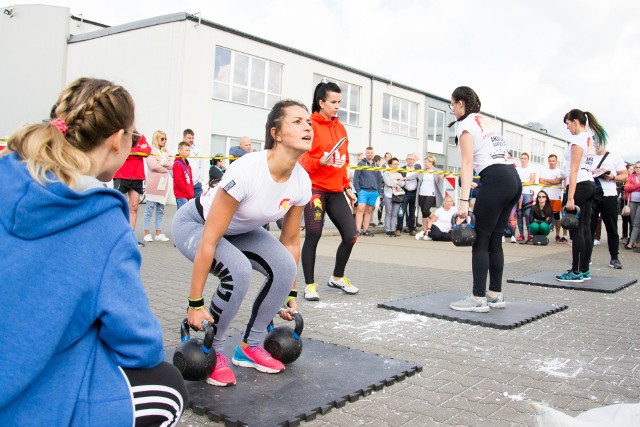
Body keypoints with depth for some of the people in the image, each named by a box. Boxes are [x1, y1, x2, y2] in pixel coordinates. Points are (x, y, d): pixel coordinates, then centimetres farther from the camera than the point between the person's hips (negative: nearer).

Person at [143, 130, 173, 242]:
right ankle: (147, 233, 3)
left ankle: (158, 233, 13)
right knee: (150, 209, -4)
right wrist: (166, 169, -2)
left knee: (161, 210, 8)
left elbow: (172, 164, 9)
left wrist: (162, 162, -7)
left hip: (164, 184, 7)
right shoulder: (151, 150, -3)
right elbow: (153, 165, -15)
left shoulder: (165, 152, 20)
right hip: (154, 184, -7)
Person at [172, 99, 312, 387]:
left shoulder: (302, 182, -17)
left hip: (240, 230, 6)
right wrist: (195, 304, -28)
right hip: (194, 224, -6)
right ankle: (212, 352, -6)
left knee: (284, 267, -16)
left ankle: (250, 346, 4)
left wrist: (291, 295, 2)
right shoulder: (246, 172, -37)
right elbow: (209, 240, -32)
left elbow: (291, 241, -3)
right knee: (238, 272, -32)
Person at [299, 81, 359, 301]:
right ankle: (310, 285, 13)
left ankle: (337, 278, 24)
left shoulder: (340, 128, 14)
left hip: (336, 191, 6)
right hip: (314, 188, -6)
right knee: (313, 236, -3)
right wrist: (320, 162, -25)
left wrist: (347, 187, 18)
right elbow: (302, 159, -9)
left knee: (351, 235, 2)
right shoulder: (310, 125, -5)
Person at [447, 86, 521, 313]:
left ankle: (478, 299, 0)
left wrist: (463, 200, -17)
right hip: (514, 179, 9)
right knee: (494, 240, 13)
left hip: (495, 180, -9)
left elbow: (467, 164, -11)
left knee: (480, 241, -3)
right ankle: (495, 295, 18)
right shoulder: (486, 121, 26)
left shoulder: (465, 124, 1)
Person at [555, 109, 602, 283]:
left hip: (579, 186, -9)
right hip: (590, 185, 9)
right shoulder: (591, 139, 17)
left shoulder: (578, 140, -12)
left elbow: (574, 171, -17)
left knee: (576, 231, -7)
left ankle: (576, 273, -4)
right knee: (586, 229, 9)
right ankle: (585, 271, 14)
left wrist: (570, 198, -19)